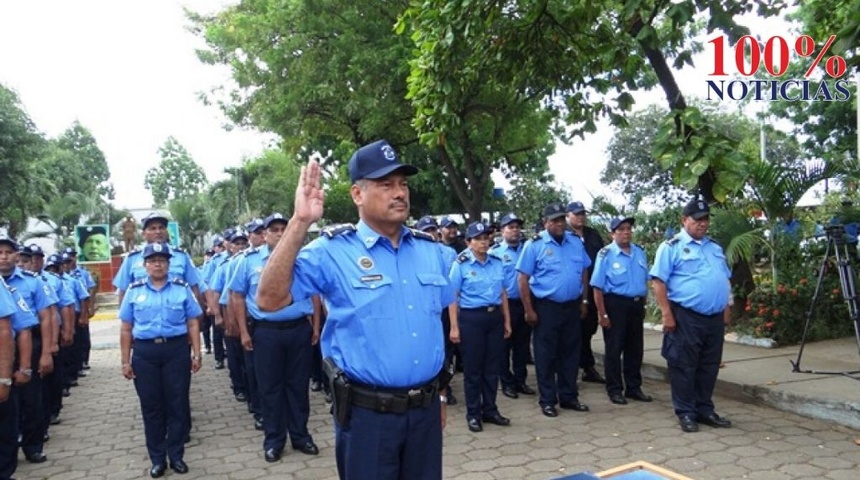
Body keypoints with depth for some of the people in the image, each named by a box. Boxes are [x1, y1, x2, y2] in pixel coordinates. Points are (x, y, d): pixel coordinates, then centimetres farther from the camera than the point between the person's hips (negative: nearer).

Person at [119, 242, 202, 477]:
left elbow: (193, 324, 3)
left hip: (177, 350, -1)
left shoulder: (182, 288, 3)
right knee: (151, 406, 8)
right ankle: (157, 458, 20)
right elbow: (126, 329, 6)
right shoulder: (134, 290, 6)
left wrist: (196, 354, -2)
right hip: (144, 353, 1)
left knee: (177, 404, 5)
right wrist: (125, 361, 3)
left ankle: (176, 455, 19)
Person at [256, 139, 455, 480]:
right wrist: (299, 224, -28)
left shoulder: (430, 249, 5)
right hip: (367, 413, -4)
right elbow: (269, 300, -21)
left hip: (425, 409, 5)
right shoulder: (332, 251, -11)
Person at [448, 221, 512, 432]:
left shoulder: (497, 263, 8)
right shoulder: (460, 265, -5)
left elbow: (503, 293, 14)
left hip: (495, 317, 5)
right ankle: (473, 414, 16)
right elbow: (452, 297, -6)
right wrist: (454, 326, -11)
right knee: (473, 368, 4)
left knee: (493, 367, 11)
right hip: (471, 318, -4)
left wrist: (507, 321, 12)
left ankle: (490, 410, 25)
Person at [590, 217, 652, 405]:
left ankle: (633, 388, 26)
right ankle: (615, 390, 13)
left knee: (635, 348, 14)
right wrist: (602, 313, -15)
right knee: (614, 349, 3)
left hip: (636, 305, 6)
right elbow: (597, 287, -13)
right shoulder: (606, 254, -12)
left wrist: (643, 305, 15)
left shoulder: (639, 252, 7)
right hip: (615, 304, -6)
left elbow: (645, 281, 17)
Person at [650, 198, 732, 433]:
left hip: (715, 317, 7)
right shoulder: (671, 246, -6)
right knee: (684, 366, 1)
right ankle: (685, 413, 11)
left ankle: (705, 410, 26)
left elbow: (724, 280, 24)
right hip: (686, 317, -7)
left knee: (709, 366, 13)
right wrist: (667, 314, -16)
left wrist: (726, 309, 16)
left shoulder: (715, 247, 17)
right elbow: (659, 281, -12)